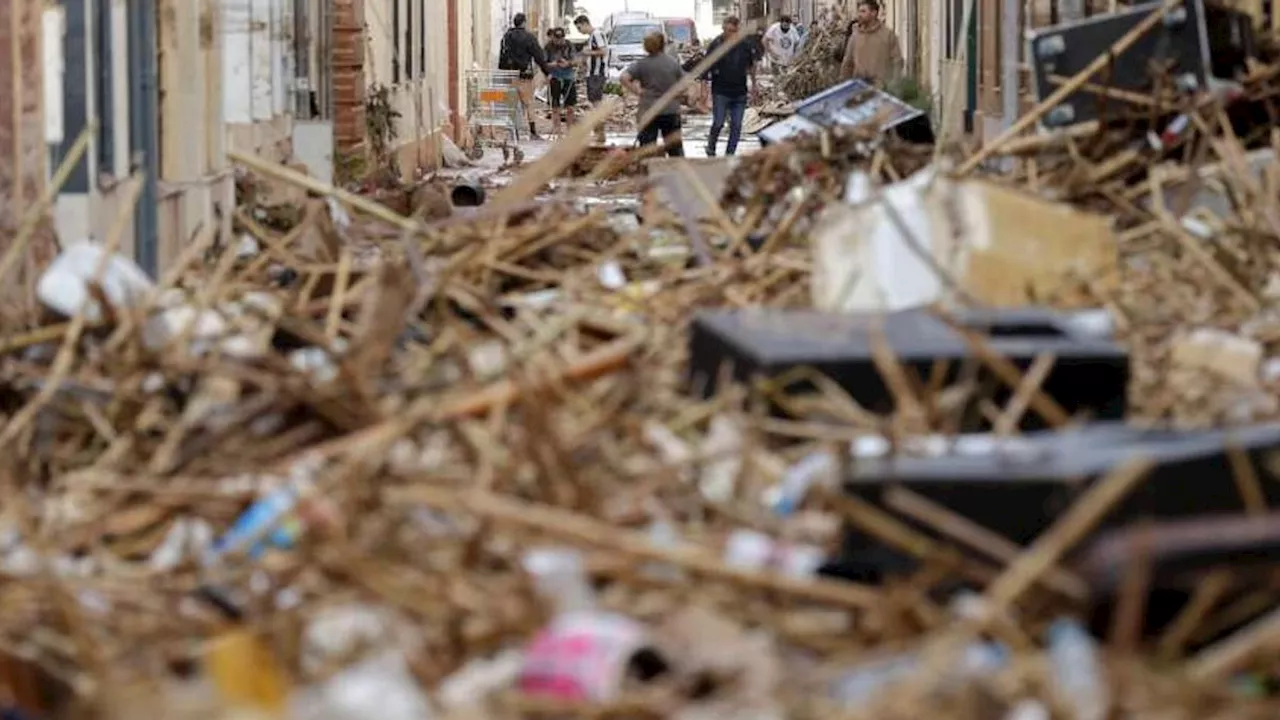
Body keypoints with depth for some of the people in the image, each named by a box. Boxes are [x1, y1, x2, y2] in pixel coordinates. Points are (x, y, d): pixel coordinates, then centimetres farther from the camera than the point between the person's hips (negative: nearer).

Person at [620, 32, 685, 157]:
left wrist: (635, 90, -7)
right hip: (671, 110, 2)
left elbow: (624, 77, -17)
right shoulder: (674, 62, 0)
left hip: (649, 111, -2)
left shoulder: (641, 64, -5)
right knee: (675, 147, 11)